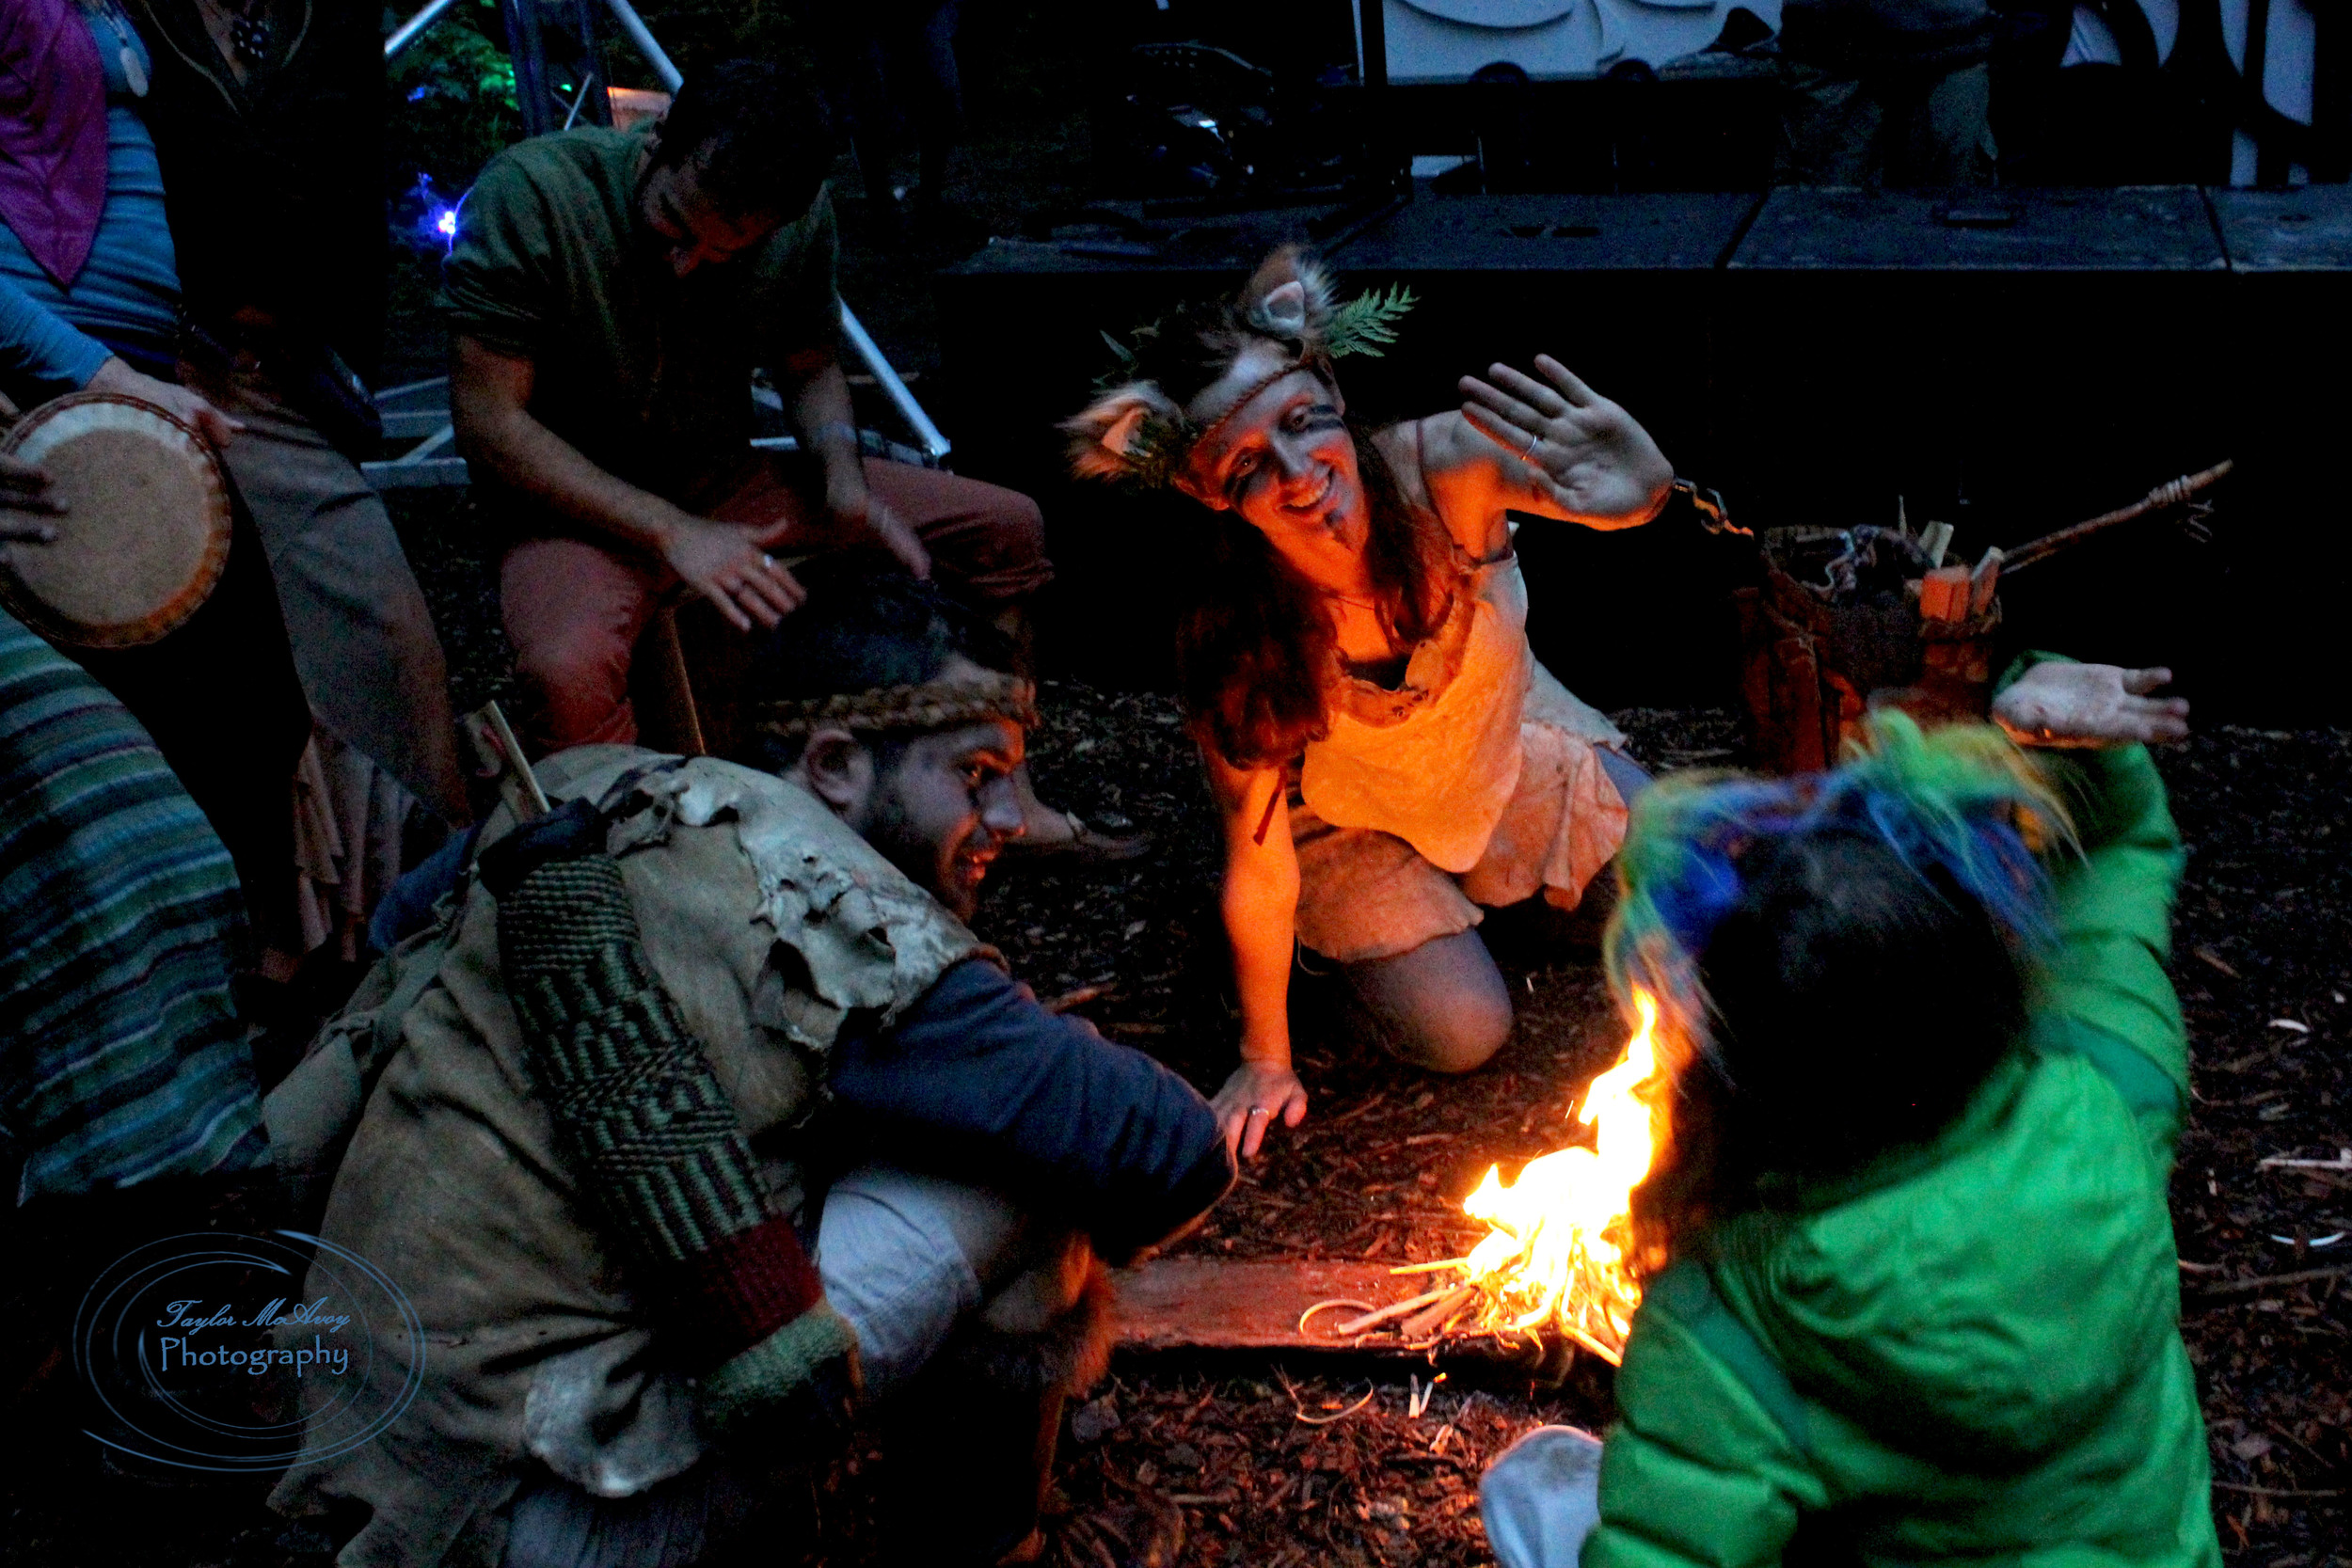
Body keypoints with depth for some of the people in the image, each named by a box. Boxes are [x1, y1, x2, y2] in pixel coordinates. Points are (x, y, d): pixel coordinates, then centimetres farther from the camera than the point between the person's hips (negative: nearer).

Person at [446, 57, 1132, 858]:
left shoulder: (802, 219, -7)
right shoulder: (528, 194, -22)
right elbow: (488, 418, -21)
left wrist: (843, 474, -12)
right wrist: (670, 531, -28)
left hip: (722, 481, 6)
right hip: (575, 502, -5)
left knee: (1004, 526, 1)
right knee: (570, 669, -41)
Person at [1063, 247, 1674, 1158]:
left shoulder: (1441, 467, -37)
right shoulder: (1230, 641, -38)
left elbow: (1634, 493, -52)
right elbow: (1260, 869, -26)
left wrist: (1634, 484, -79)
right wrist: (1265, 1061, -14)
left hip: (1507, 739, 3)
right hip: (1354, 821, -3)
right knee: (1462, 1033, -8)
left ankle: (1479, 875, 32)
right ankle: (1336, 938, 22)